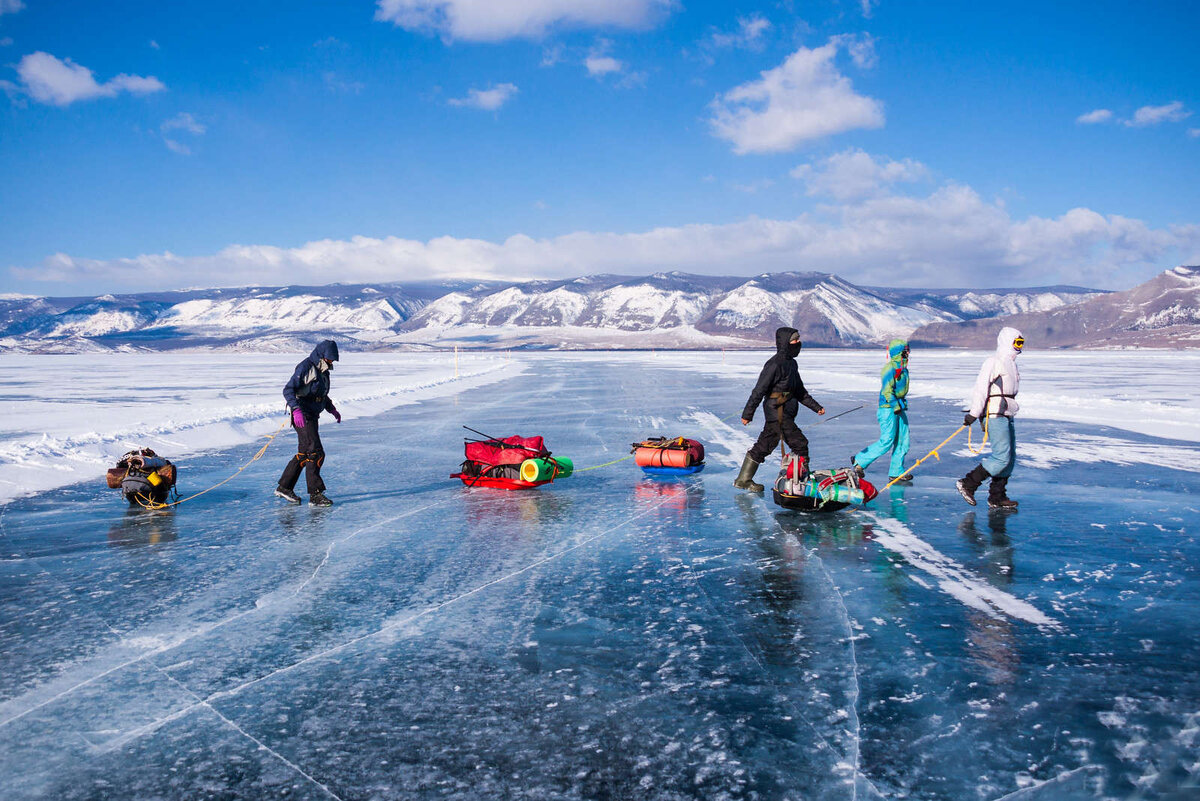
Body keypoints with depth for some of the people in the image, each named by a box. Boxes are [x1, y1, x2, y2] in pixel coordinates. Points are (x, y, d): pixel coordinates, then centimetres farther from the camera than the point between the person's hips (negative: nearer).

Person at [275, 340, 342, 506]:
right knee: (316, 453, -12)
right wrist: (296, 409, -30)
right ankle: (315, 494, -8)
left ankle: (284, 487, 24)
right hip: (302, 416, -9)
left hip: (312, 416, 9)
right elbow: (288, 389, -20)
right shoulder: (305, 368, -14)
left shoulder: (323, 371, 14)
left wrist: (332, 409, 20)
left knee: (304, 453, 14)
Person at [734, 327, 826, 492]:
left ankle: (743, 480, 19)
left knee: (764, 446, 12)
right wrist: (748, 413, -16)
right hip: (779, 413, -10)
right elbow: (759, 390, -17)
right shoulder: (775, 364, -16)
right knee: (799, 444, -4)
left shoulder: (791, 363, 14)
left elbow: (799, 390, 23)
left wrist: (816, 407, 21)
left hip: (784, 413, 10)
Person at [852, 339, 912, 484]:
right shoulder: (891, 368, -14)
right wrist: (895, 406, -24)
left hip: (899, 407, 10)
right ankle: (859, 461, 1)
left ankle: (896, 474, 11)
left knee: (902, 441, 6)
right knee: (887, 441, -12)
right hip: (888, 407, -10)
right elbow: (887, 389, -20)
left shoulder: (902, 367, 16)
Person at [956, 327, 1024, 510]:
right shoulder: (993, 362, -9)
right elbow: (981, 388, -15)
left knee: (1010, 457, 7)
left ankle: (997, 497, 12)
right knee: (1002, 456, -15)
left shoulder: (1012, 364, 20)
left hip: (1007, 416, 9)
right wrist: (974, 413, -20)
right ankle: (967, 484, -7)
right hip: (995, 415, -9)